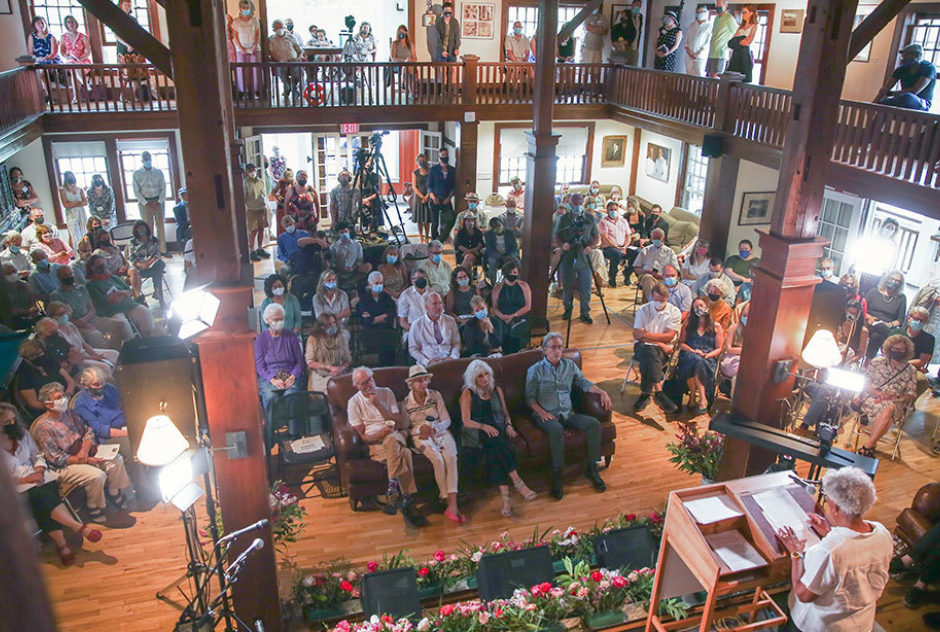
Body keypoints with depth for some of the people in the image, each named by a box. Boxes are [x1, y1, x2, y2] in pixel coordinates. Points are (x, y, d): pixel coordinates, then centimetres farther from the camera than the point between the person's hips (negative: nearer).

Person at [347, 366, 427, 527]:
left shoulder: (386, 393, 13)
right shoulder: (354, 403, 6)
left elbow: (397, 422, 5)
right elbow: (361, 436, 1)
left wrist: (378, 404, -5)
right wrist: (379, 434, -18)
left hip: (396, 437, 2)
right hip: (374, 443, -2)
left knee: (392, 439, -37)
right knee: (404, 454, -34)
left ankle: (394, 490, -32)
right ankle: (407, 502, -35)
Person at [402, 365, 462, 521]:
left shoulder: (435, 395, 11)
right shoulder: (406, 403, 8)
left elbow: (446, 420, 7)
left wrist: (434, 429, -13)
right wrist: (421, 429, -12)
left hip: (440, 432, 1)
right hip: (420, 436, -1)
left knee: (451, 457, -29)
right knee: (438, 459, -31)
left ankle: (452, 504, -37)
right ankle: (447, 500, -23)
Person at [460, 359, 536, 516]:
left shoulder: (497, 390, 19)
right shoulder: (468, 393, 6)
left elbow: (505, 412, 23)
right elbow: (466, 421, -1)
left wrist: (509, 425, 1)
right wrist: (484, 427, -18)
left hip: (497, 429, 3)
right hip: (476, 433, -3)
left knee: (495, 451, -33)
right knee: (498, 442, -37)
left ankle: (505, 497, -42)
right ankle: (518, 482, -39)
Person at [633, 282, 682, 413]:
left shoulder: (674, 312, 3)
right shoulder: (643, 310, 6)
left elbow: (669, 337, -7)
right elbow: (636, 335, -4)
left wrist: (646, 334, -9)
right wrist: (659, 342, -12)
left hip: (663, 349, 0)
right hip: (642, 346, 1)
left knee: (648, 360, -34)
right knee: (650, 354, -35)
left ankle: (645, 393, -29)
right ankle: (658, 392, -38)